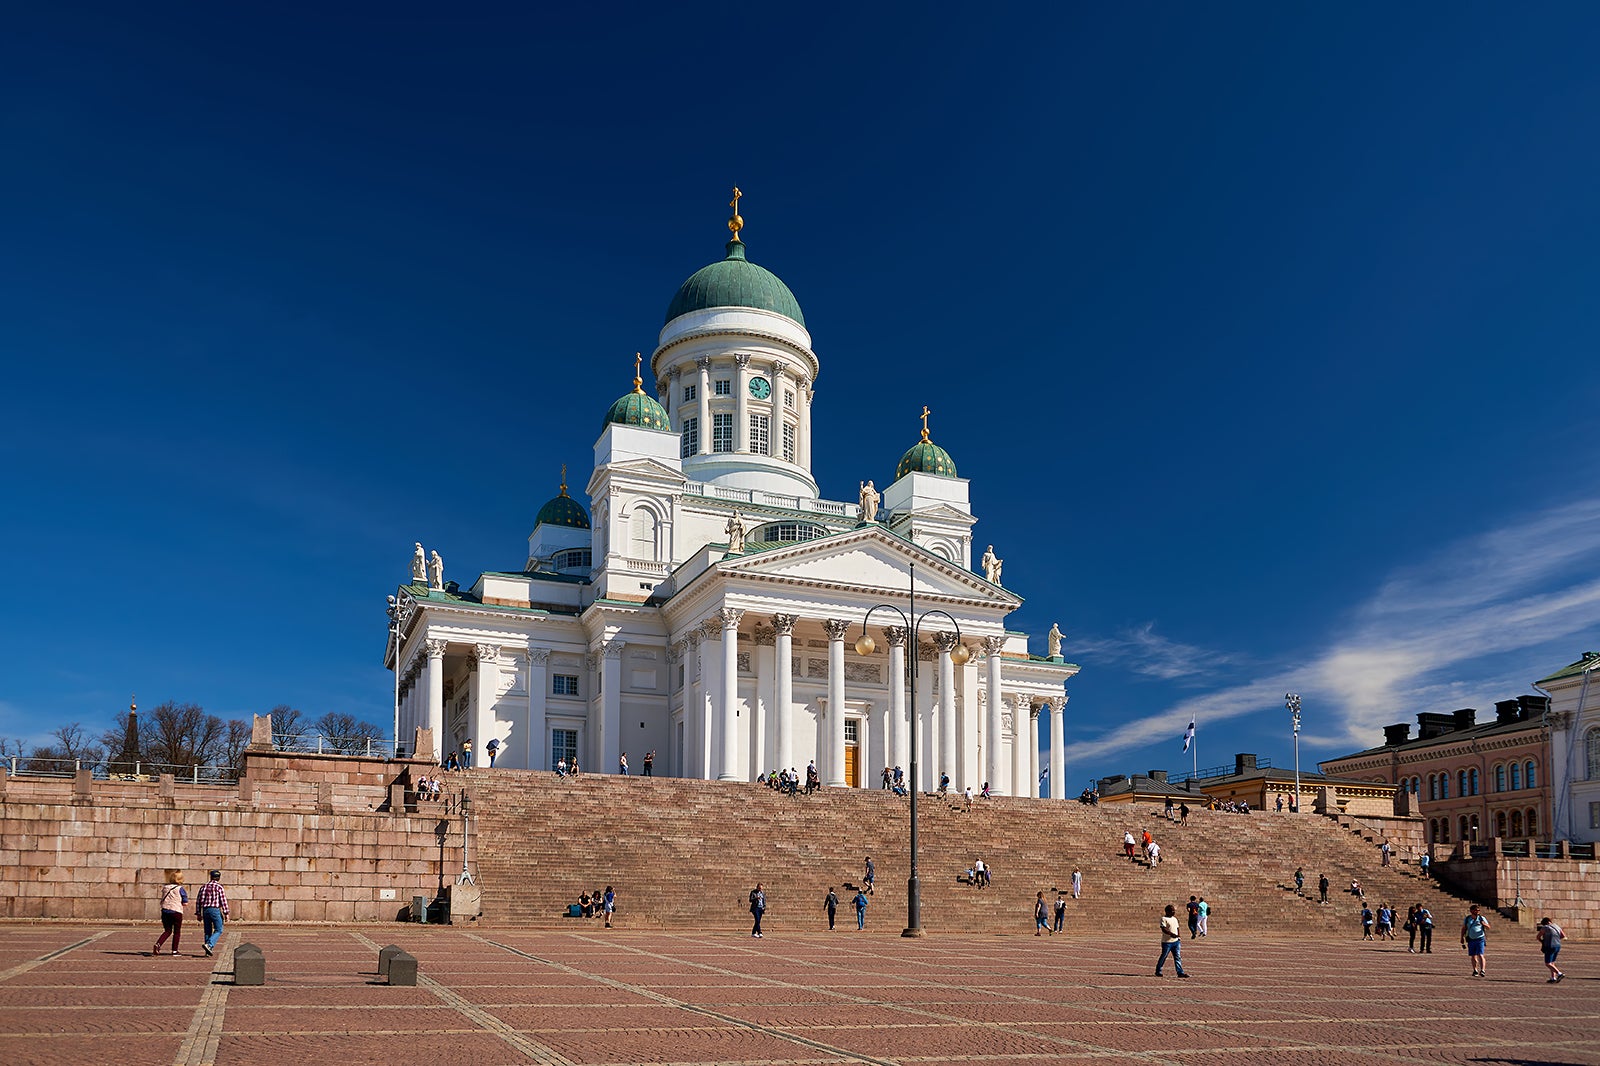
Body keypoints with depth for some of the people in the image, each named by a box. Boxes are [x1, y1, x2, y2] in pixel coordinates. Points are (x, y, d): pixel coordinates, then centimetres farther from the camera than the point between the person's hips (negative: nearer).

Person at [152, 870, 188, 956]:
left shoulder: (165, 887, 6)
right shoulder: (181, 889, -9)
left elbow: (162, 901, 15)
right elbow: (185, 903, -8)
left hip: (165, 911, 4)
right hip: (176, 912, -4)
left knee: (167, 931, 15)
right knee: (177, 932, 10)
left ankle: (158, 944, -7)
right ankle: (174, 950, 12)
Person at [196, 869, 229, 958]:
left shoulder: (204, 886, 11)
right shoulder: (219, 887, -4)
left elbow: (198, 901, 11)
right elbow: (223, 900, -7)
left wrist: (198, 913, 16)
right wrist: (226, 913, -3)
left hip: (205, 910, 5)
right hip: (215, 910, -5)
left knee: (207, 931, 11)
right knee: (218, 930, 2)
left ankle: (208, 952, 12)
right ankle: (209, 945, -19)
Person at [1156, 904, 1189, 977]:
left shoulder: (1175, 919, 15)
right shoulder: (1164, 918, -10)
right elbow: (1163, 929, -20)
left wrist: (1178, 937, 11)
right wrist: (1171, 934, -32)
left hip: (1176, 941, 7)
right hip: (1167, 942, -7)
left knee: (1178, 957, 1)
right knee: (1163, 957, 3)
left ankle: (1180, 973, 0)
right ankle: (1158, 971, 17)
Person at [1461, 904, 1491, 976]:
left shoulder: (1481, 918, 2)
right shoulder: (1467, 919, 7)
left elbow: (1488, 927, -1)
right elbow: (1463, 929, 14)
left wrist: (1484, 924, -22)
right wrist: (1462, 938, 9)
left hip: (1480, 939, -3)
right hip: (1471, 940, 3)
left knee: (1480, 955, -15)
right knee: (1473, 956, 8)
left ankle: (1482, 970, -17)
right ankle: (1475, 971, 22)